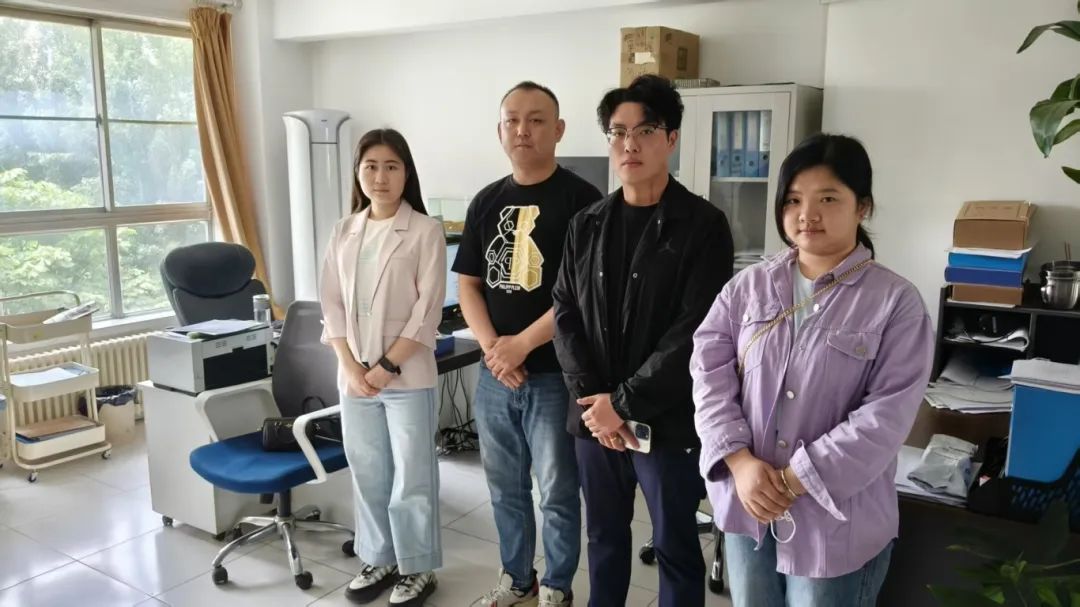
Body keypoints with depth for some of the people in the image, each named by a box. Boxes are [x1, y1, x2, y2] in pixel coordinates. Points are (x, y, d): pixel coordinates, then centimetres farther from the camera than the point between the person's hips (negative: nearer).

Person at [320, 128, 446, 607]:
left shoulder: (425, 231, -6)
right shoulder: (343, 233, 8)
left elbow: (427, 310, -10)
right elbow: (332, 304, 6)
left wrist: (387, 366, -13)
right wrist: (351, 367, -5)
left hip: (407, 375, -4)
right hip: (354, 375, 5)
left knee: (412, 477, 6)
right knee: (367, 474, 15)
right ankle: (379, 559, 33)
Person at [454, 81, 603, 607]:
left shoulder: (580, 199, -7)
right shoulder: (486, 202, 9)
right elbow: (467, 285, 9)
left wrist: (522, 344, -13)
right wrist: (491, 347, -6)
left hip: (554, 373, -5)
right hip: (493, 374, 5)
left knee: (557, 492, 7)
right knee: (505, 488, 16)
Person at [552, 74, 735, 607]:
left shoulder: (702, 225, -8)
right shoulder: (587, 225, 7)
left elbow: (695, 332, -15)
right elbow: (565, 314, 4)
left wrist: (626, 404, -16)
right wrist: (589, 399, -9)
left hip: (667, 421, -4)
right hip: (594, 416, 4)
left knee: (675, 547, 12)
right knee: (604, 536, 19)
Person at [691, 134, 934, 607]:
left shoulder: (896, 302, -8)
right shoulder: (749, 285, 2)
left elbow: (887, 416, -14)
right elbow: (709, 372, -2)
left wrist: (795, 479, -17)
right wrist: (740, 461, -14)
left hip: (835, 520, -3)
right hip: (746, 502, 3)